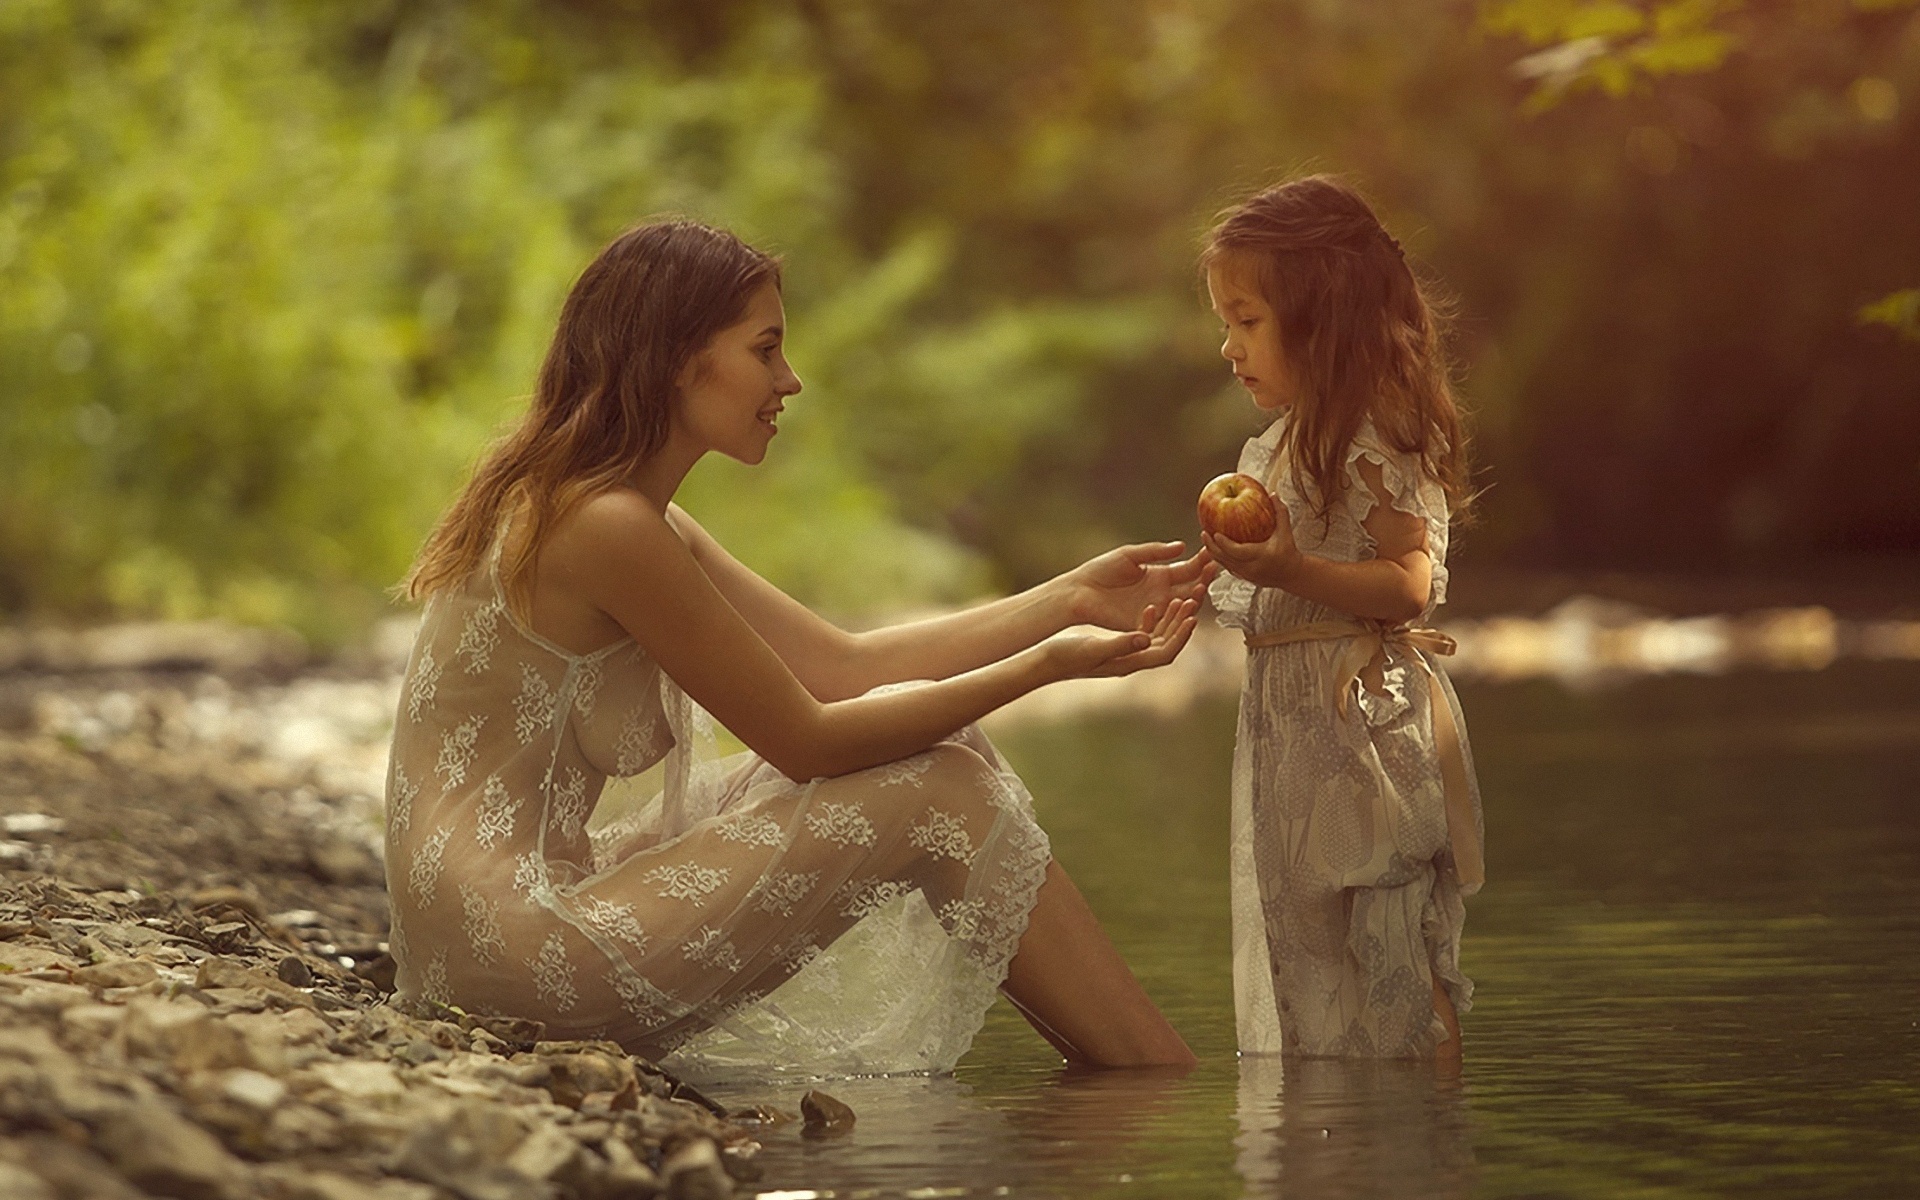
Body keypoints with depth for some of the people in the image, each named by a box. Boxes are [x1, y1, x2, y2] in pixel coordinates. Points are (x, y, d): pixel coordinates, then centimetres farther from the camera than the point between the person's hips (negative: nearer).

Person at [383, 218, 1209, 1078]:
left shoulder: (638, 518, 14)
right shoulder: (605, 528, -17)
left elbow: (841, 665, 14)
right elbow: (808, 741, -12)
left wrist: (1071, 599, 12)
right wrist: (1048, 662, -6)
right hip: (511, 938, -10)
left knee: (924, 749, 8)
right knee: (944, 794, -6)